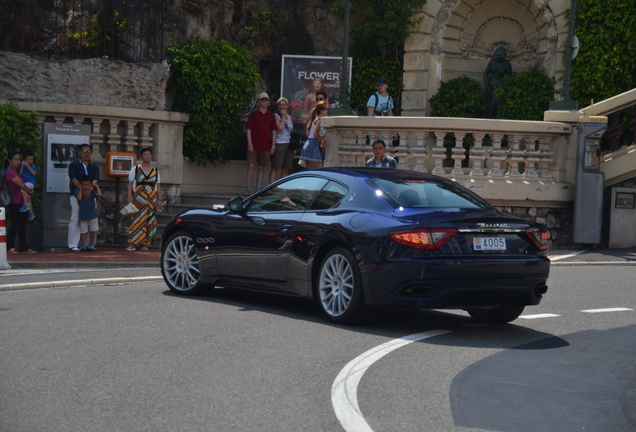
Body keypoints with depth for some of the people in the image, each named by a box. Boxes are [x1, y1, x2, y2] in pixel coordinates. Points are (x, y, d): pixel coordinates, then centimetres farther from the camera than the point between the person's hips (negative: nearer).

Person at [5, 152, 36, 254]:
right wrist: (30, 191, 1)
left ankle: (24, 247, 13)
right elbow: (22, 185, -16)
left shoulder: (15, 171, 17)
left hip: (22, 202, 9)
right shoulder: (10, 172, -14)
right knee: (15, 225, -9)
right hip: (16, 203, -9)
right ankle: (9, 248, -6)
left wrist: (29, 190, -4)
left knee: (23, 225, 9)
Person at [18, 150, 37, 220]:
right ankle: (31, 212, 19)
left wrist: (28, 166, -13)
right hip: (24, 183, 5)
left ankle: (26, 204, -33)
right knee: (28, 198, 10)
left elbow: (34, 173, -13)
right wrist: (22, 166, -12)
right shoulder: (21, 166, 9)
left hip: (30, 183, -5)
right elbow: (20, 174, -2)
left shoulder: (33, 166, 2)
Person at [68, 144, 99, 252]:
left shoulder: (94, 167, 16)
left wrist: (91, 186, -22)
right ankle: (73, 245, -3)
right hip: (76, 195, -4)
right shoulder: (73, 165, 5)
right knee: (75, 219, -6)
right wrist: (82, 188, -23)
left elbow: (95, 180, 1)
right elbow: (74, 179, -8)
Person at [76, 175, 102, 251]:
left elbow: (99, 194, -24)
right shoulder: (79, 192, -8)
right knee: (83, 231, 3)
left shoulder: (92, 192, -6)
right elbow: (79, 198, -28)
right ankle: (83, 245, 8)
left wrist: (97, 186, -11)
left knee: (93, 230, 11)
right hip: (83, 215, -2)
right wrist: (80, 188, -19)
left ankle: (91, 244, 24)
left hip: (92, 214, 2)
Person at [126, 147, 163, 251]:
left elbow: (158, 186, 13)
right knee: (137, 220, -10)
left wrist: (159, 200, 5)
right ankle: (133, 243, -10)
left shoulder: (155, 171, 13)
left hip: (151, 199, 3)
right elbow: (130, 184, 3)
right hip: (138, 199, -3)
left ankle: (144, 243, 6)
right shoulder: (135, 169, 6)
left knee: (150, 221, 0)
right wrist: (129, 198, -6)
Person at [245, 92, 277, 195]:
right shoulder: (254, 114, 2)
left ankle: (258, 190, 8)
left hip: (265, 146, 2)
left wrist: (273, 146, 4)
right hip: (254, 146, -2)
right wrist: (249, 143, -9)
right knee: (251, 166, -6)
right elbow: (249, 129, 0)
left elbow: (273, 131, 11)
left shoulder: (271, 115, 10)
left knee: (261, 168, 5)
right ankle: (249, 189, -3)